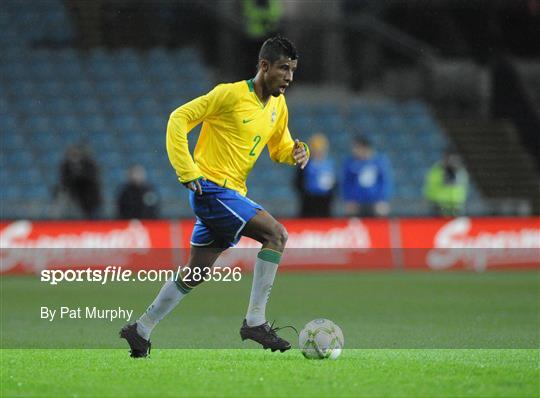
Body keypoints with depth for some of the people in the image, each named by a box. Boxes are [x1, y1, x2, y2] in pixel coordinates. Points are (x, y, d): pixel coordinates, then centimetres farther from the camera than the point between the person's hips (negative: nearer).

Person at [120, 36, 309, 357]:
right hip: (211, 187, -9)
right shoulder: (231, 94, -14)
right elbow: (179, 119, -12)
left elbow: (280, 148, 23)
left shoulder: (278, 106, 10)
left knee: (196, 274, 13)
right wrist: (187, 171, -17)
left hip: (231, 194, 9)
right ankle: (255, 321, -18)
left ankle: (141, 331, 23)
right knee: (276, 234, -20)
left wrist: (298, 152, -2)